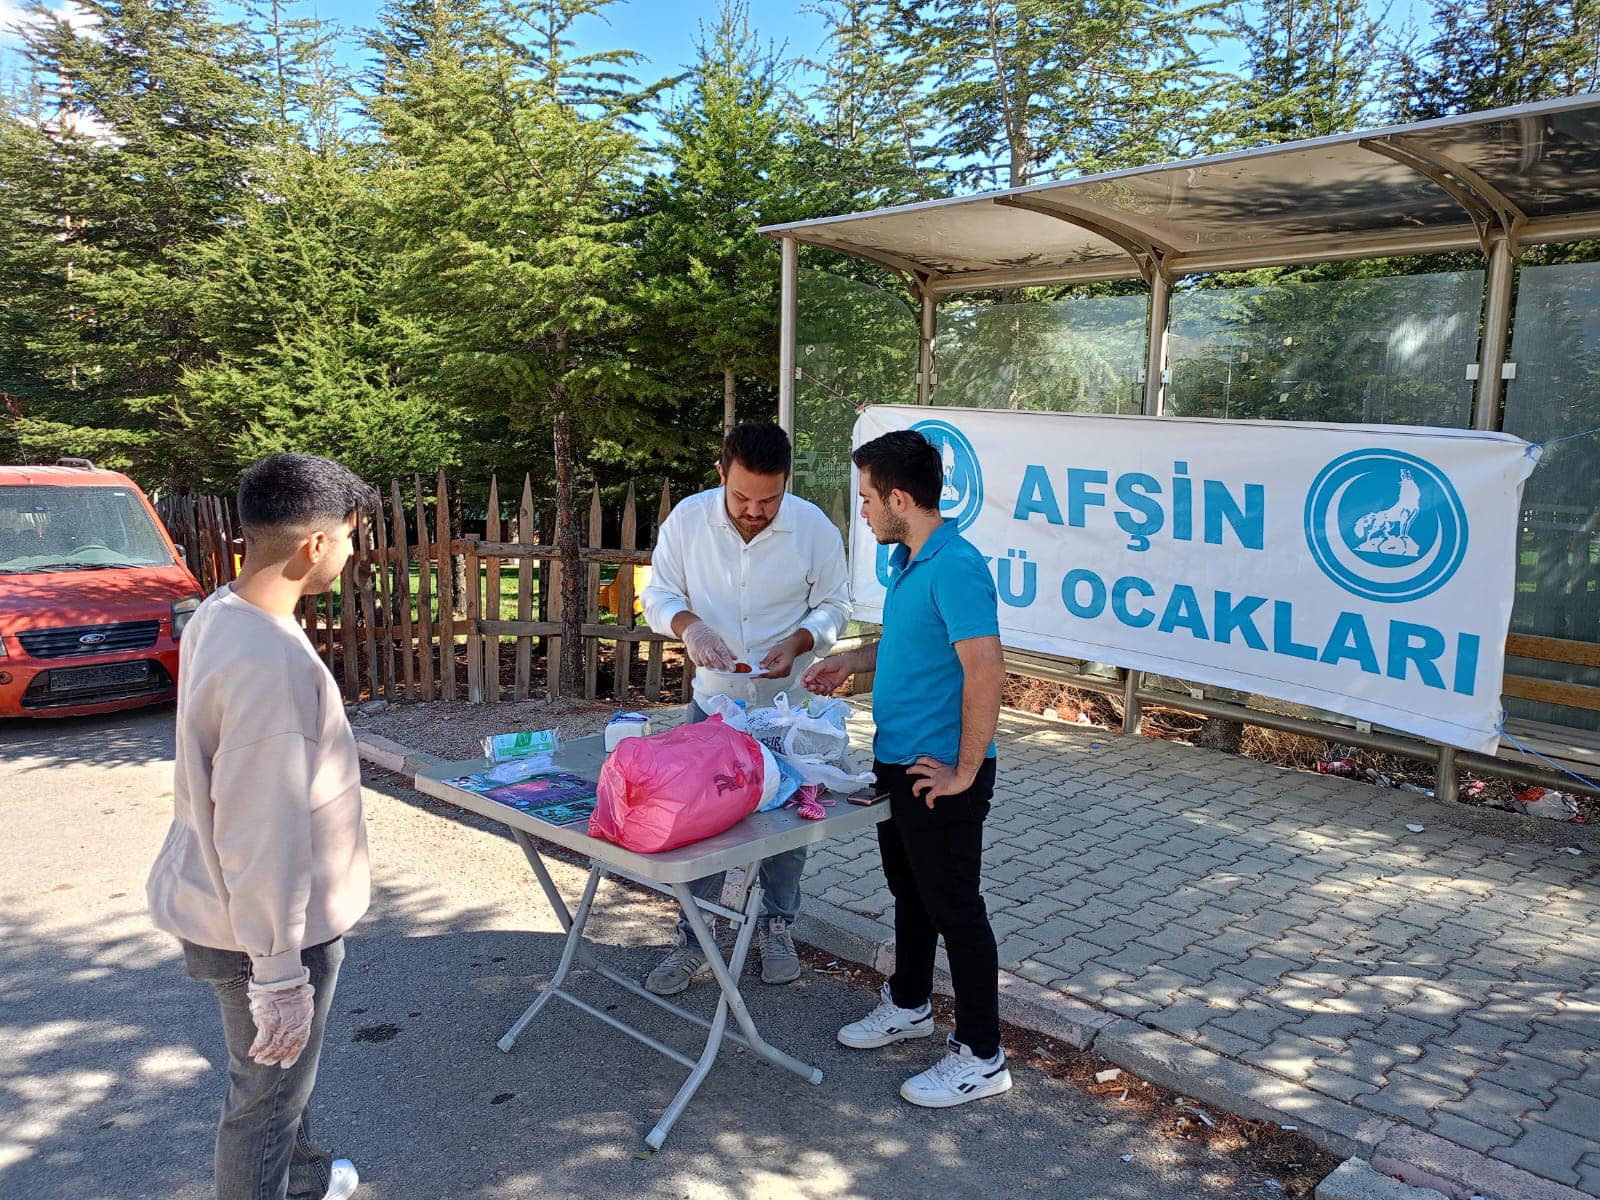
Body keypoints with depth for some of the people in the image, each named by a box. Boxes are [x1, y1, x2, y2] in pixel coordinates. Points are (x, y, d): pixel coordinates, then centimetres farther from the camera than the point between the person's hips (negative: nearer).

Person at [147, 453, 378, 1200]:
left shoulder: (220, 614, -2)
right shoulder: (272, 662, -32)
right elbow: (263, 836, -29)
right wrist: (279, 972, -21)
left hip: (220, 904, 10)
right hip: (266, 923, -10)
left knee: (276, 1076, 30)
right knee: (268, 1089, 12)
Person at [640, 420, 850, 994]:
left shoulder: (814, 528, -14)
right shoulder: (687, 519, -12)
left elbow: (833, 606, -2)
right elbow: (658, 593, -3)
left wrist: (797, 643, -22)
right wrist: (688, 624, -24)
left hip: (789, 704, 0)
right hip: (713, 699, 1)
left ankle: (776, 926, 35)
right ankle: (692, 940, 24)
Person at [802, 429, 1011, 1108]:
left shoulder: (954, 566, -24)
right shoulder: (907, 560, 9)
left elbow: (986, 669, -30)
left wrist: (966, 771, -25)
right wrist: (850, 661, 13)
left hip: (940, 777, -10)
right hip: (897, 762, 10)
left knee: (953, 906, 2)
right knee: (909, 890, 23)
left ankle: (981, 1057, 17)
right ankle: (909, 1005, 43)